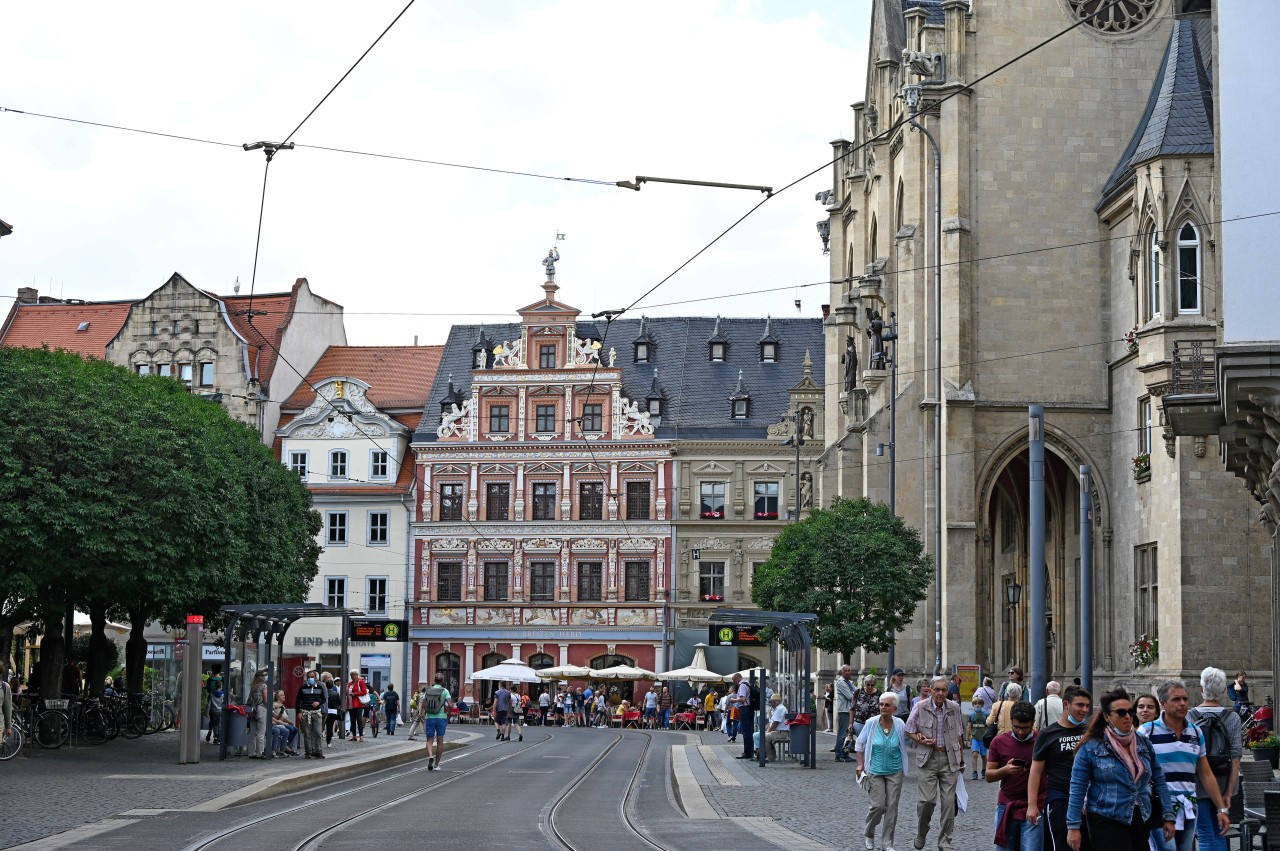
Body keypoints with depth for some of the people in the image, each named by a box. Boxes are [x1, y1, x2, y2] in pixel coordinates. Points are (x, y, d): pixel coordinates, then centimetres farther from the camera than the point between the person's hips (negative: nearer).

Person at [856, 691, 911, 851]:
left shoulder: (900, 724, -4)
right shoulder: (871, 723, -8)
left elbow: (905, 742, 14)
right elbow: (860, 744, 5)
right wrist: (861, 764, -1)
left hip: (895, 772, 2)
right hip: (875, 771, -2)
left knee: (892, 807, 0)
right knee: (878, 805, -9)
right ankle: (868, 834, 20)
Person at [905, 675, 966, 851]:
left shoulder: (954, 708, 4)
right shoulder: (920, 707, -3)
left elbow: (959, 734, 15)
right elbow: (909, 730, 6)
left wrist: (961, 758, 17)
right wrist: (921, 740, -13)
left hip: (949, 759, 2)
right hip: (928, 758, -2)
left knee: (949, 801, 0)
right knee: (926, 799, -10)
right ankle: (921, 833, 16)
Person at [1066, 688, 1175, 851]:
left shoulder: (1144, 744, 9)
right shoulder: (1090, 748, -5)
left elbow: (1159, 781, 12)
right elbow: (1077, 789, -5)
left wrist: (1169, 816, 6)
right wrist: (1073, 827, -8)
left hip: (1140, 822, 5)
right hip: (1106, 823, -5)